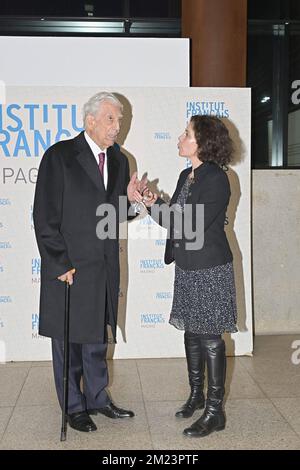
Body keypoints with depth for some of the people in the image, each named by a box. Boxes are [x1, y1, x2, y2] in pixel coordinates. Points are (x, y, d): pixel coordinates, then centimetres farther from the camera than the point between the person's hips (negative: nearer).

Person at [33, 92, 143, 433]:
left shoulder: (119, 160, 9)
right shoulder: (60, 156, -9)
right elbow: (45, 216, -11)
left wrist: (128, 199, -7)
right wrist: (60, 264, -14)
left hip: (104, 267, 6)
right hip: (68, 267, -5)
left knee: (97, 337, 18)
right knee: (68, 340, 8)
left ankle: (97, 398, 34)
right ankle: (74, 407, 25)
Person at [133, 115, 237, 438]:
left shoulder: (216, 180, -17)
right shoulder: (186, 176, 9)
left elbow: (192, 226, -22)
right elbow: (174, 220, 11)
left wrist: (154, 204, -18)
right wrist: (150, 203, -4)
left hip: (210, 269, -8)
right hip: (186, 266, 8)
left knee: (210, 337, 0)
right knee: (191, 332, 16)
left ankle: (214, 411, 13)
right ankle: (196, 395, 33)